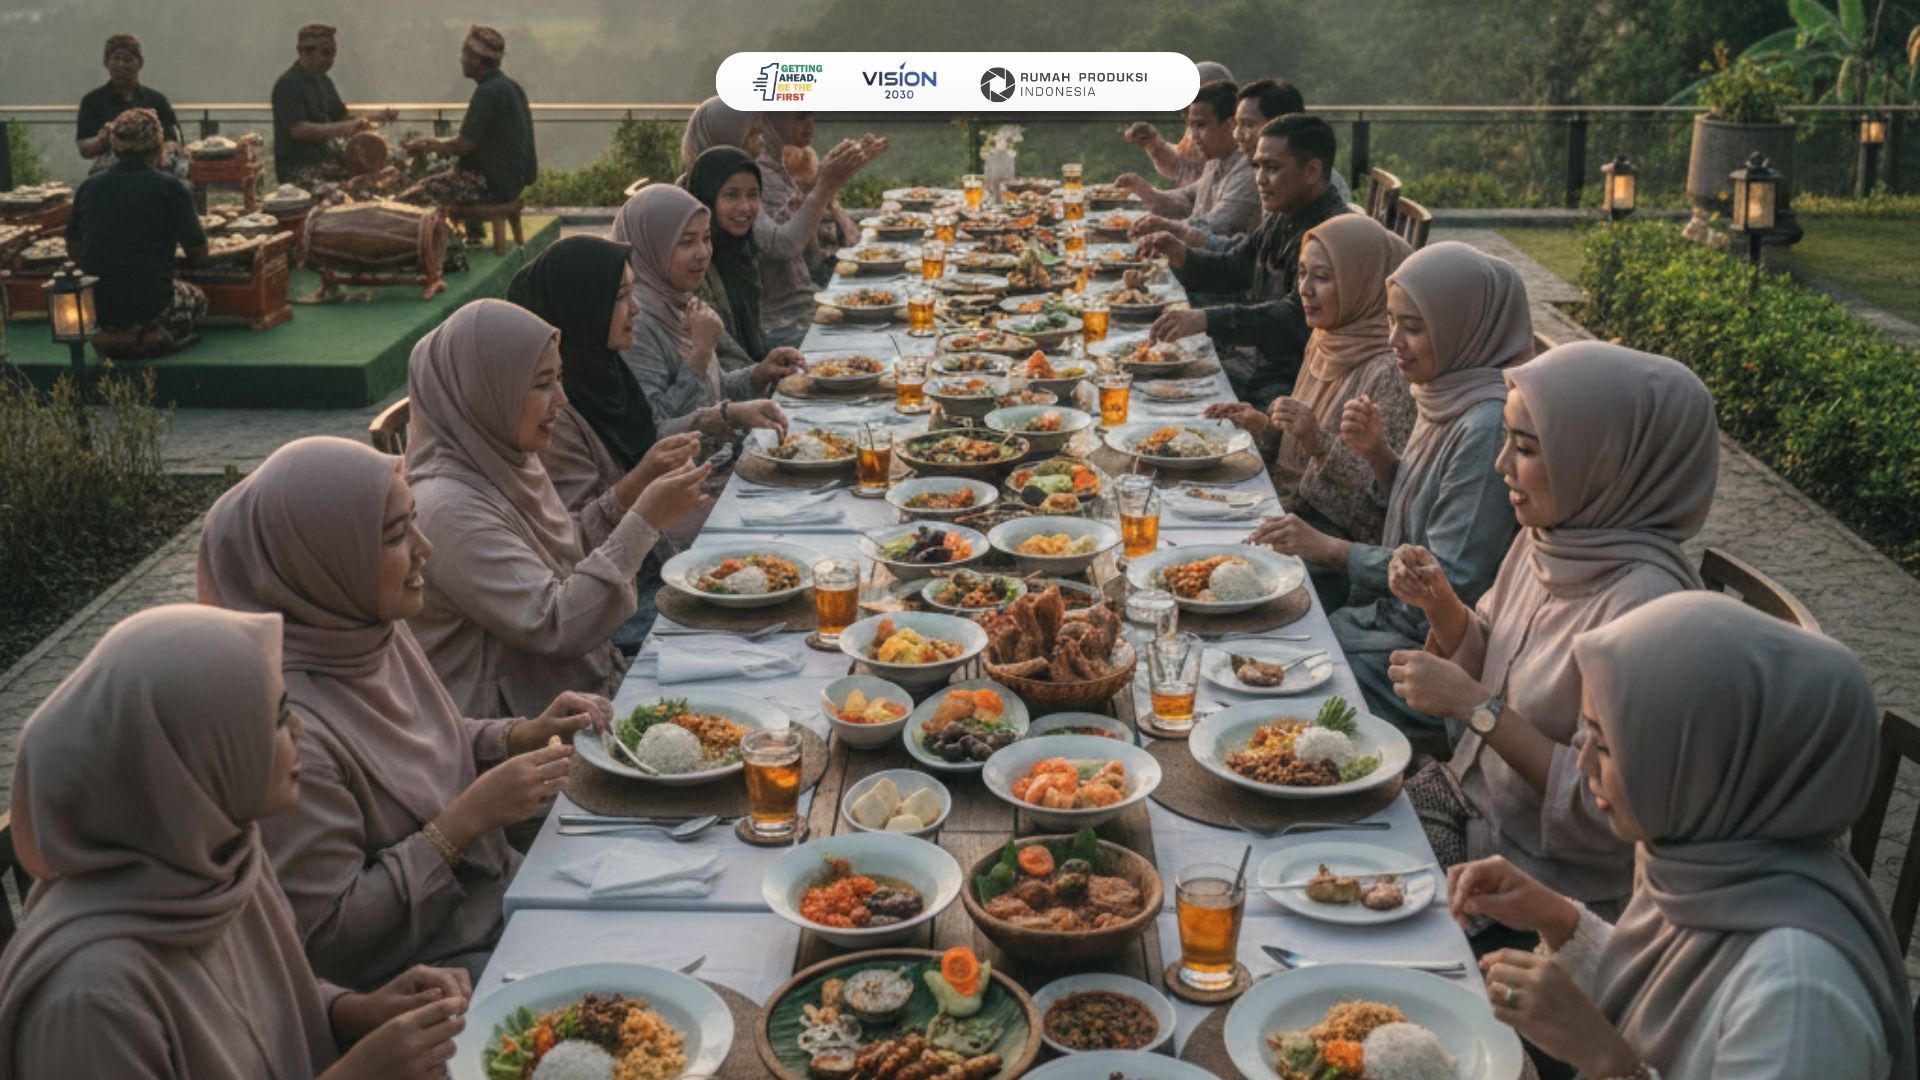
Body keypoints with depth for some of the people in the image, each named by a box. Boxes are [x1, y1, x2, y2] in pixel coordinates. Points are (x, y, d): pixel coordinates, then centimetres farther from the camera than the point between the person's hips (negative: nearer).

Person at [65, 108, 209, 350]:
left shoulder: (89, 187, 4)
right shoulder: (169, 188, -9)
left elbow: (74, 249, 14)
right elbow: (199, 255, -2)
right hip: (149, 306, -5)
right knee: (196, 298, 26)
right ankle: (154, 334, 2)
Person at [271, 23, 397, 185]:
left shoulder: (323, 81, 13)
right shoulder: (288, 85, -14)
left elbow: (341, 114, 19)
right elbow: (298, 129, -24)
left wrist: (376, 115, 0)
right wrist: (343, 128, -34)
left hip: (324, 156, 9)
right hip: (296, 167, -8)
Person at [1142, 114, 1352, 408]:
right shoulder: (1280, 219, 11)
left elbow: (1298, 315, -32)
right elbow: (1230, 269, 23)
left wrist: (1207, 319, -41)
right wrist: (1182, 256, 1)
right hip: (1262, 366, 9)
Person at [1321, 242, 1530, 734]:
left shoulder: (1489, 426, -24)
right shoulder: (1447, 393, 4)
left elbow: (1451, 579, -23)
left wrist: (1330, 549, -17)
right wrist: (1376, 452, -2)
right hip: (1397, 610, 8)